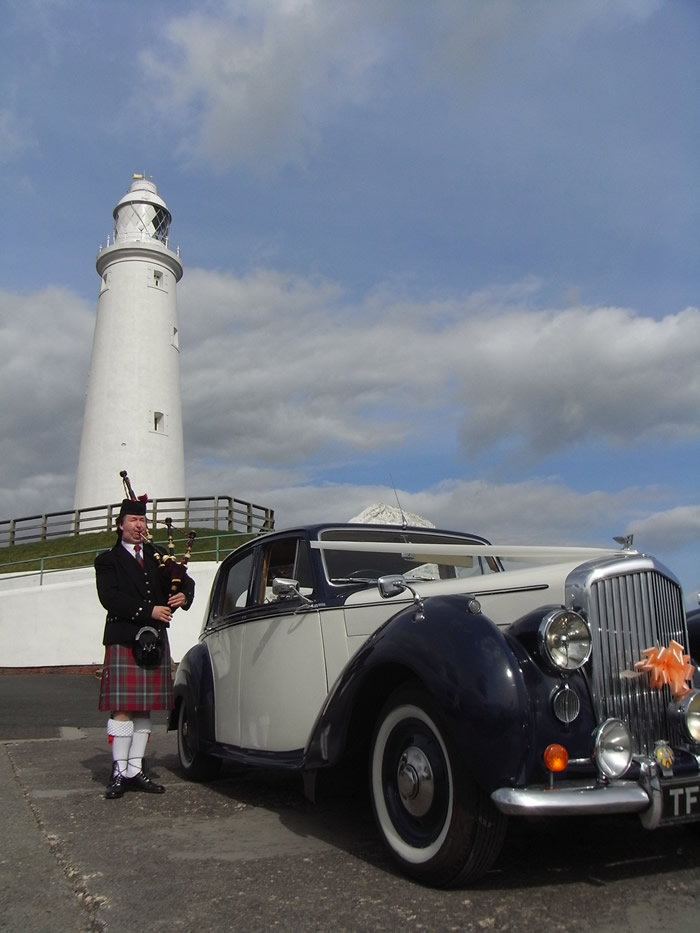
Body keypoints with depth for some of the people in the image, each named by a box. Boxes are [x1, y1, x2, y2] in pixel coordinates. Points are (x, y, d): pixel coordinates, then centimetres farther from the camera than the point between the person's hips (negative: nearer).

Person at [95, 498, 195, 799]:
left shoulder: (158, 557, 17)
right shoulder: (108, 560, 3)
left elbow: (187, 582, 17)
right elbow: (110, 598, -11)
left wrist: (182, 597, -6)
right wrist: (149, 611, -18)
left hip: (156, 640, 5)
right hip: (123, 641, -4)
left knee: (145, 709, 7)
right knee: (122, 709, -5)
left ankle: (135, 770, 14)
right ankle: (120, 772, 4)